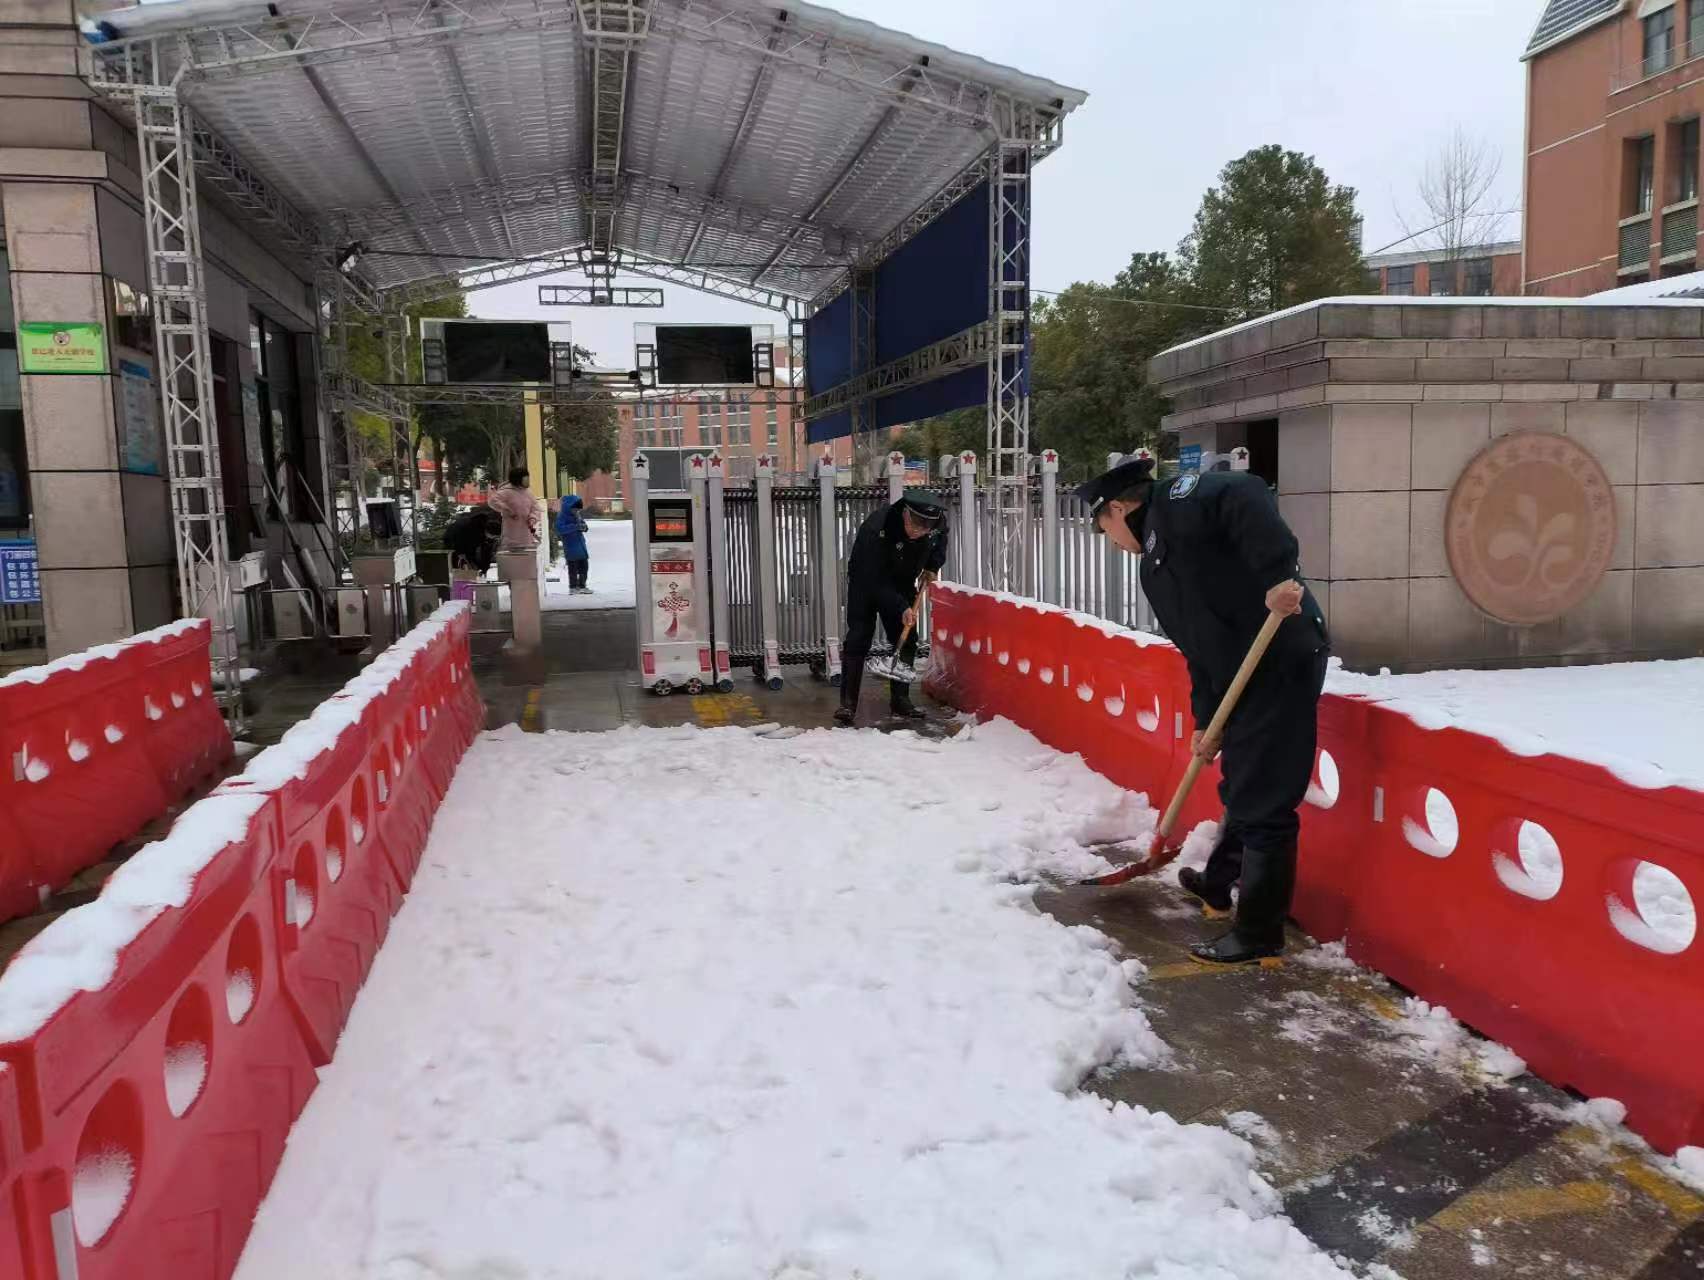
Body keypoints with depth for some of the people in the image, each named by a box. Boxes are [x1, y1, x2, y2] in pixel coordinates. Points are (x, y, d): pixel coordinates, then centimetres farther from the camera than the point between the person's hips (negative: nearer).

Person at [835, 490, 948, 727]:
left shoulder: (938, 522, -21)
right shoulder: (876, 529, -38)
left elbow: (940, 539, 7)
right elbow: (876, 581, -32)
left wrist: (932, 567, -6)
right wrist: (901, 607, -35)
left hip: (902, 582, 5)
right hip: (866, 581, -5)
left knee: (906, 640, 0)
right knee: (858, 639, -12)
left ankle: (900, 699, 10)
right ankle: (848, 703, -11)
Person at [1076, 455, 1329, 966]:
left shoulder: (1178, 505, -9)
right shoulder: (1155, 565, 19)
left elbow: (1246, 497, -28)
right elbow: (1196, 647, 19)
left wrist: (1277, 576, -34)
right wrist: (1206, 721, 15)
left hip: (1285, 659, -10)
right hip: (1243, 675, 10)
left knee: (1263, 801, -3)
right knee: (1239, 785, 26)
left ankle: (1259, 933, 9)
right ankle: (1218, 882, 46)